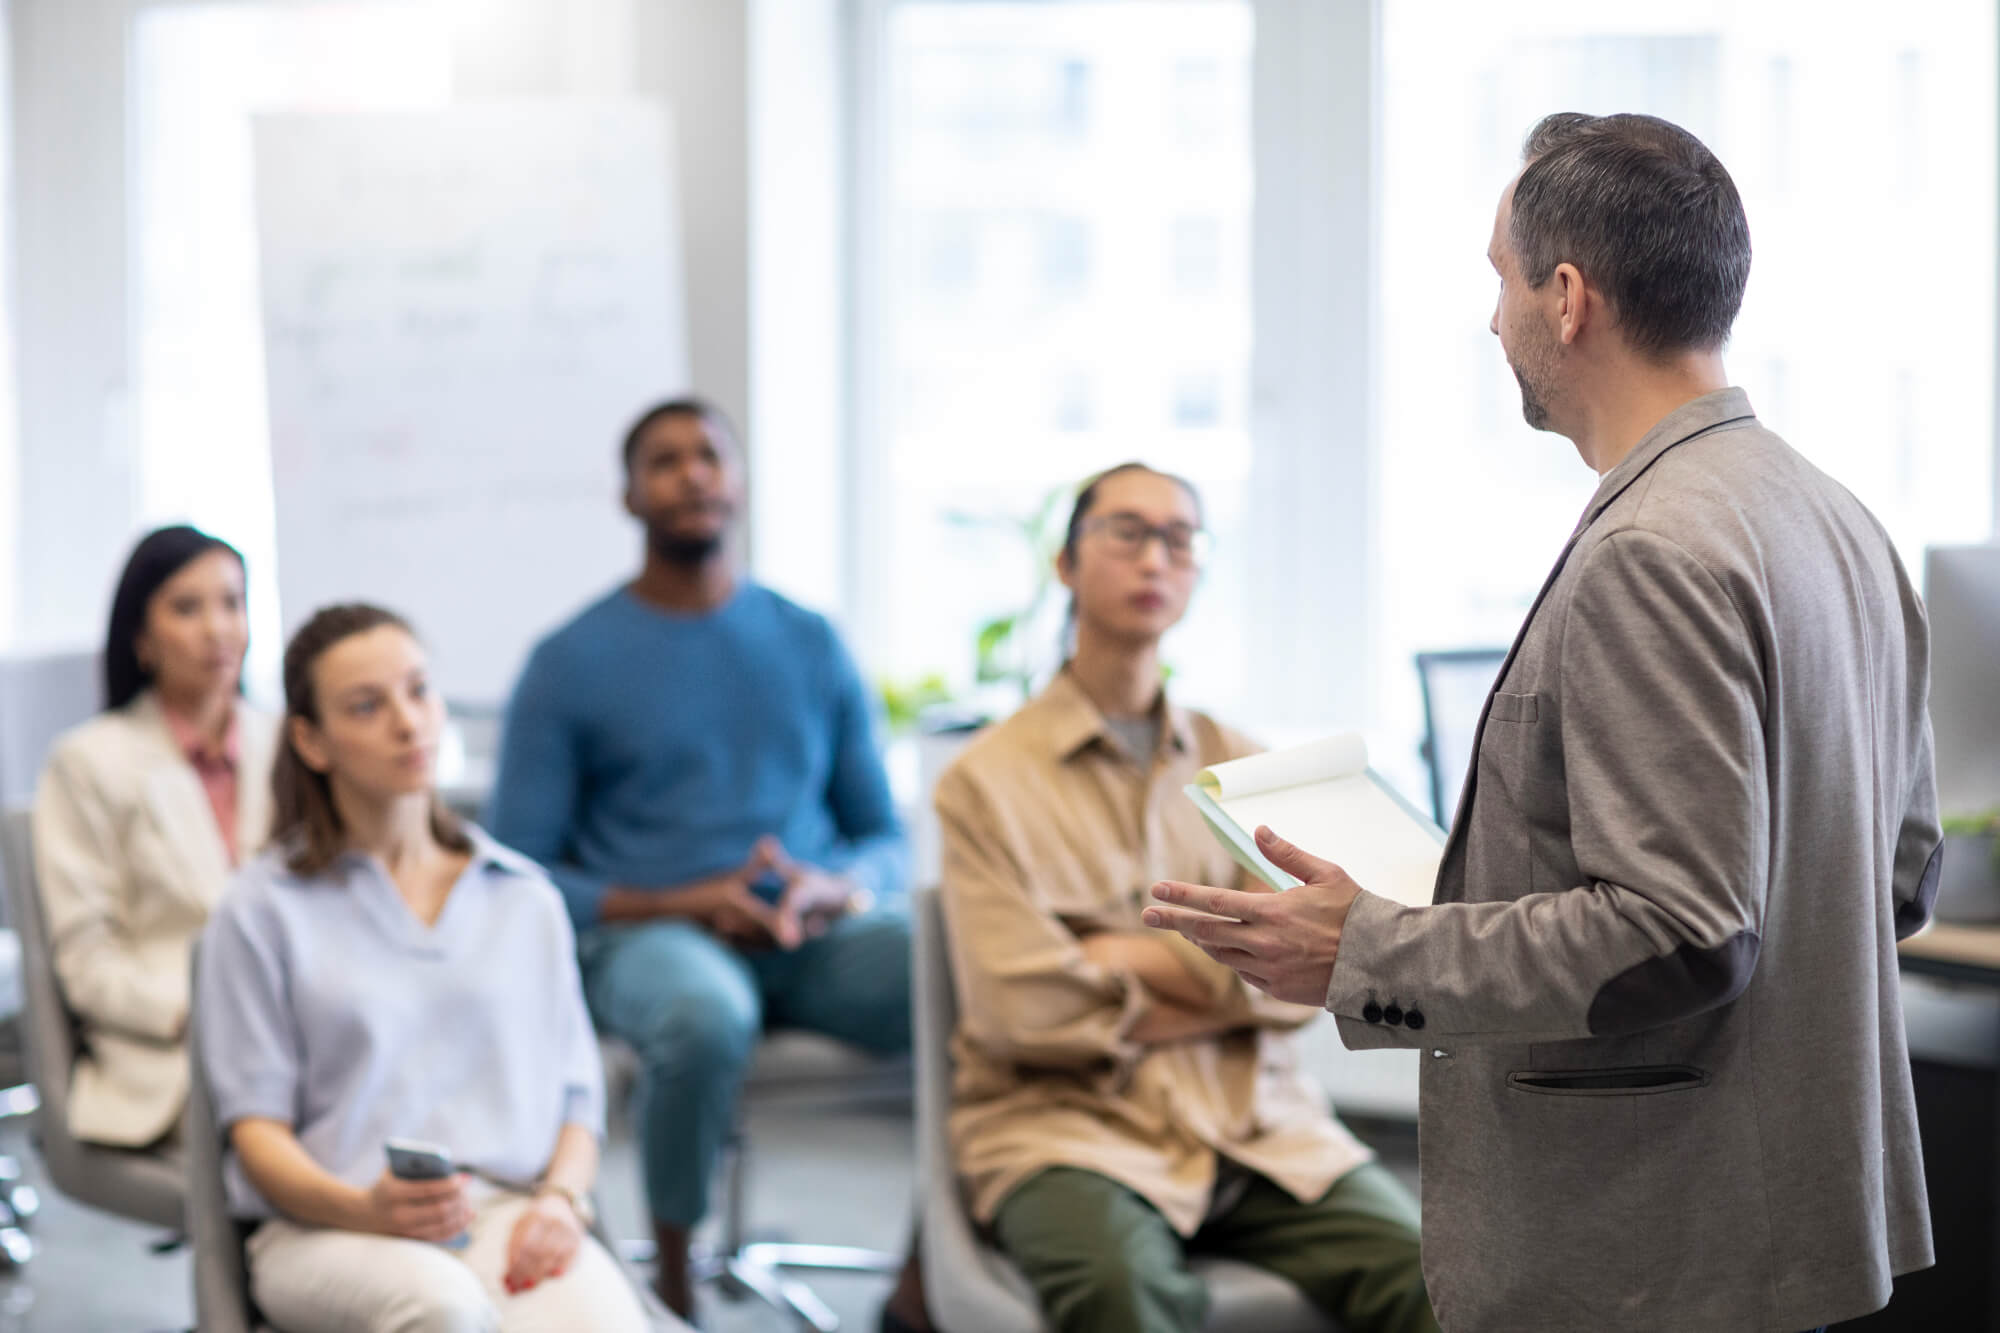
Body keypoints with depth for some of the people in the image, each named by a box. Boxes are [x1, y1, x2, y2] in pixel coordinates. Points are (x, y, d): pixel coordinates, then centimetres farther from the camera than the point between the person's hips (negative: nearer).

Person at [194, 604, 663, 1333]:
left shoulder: (526, 898, 22)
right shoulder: (263, 909, 11)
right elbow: (257, 1127, 4)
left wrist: (560, 1199, -5)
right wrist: (369, 1210, -17)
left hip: (508, 1212, 2)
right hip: (325, 1227, -2)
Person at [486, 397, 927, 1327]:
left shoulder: (809, 644, 16)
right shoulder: (571, 661, 6)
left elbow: (885, 838, 18)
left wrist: (837, 891, -6)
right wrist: (678, 905, -12)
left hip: (817, 936, 3)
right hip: (650, 937, -3)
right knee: (704, 1013, -40)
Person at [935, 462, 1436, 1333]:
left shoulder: (1239, 766, 18)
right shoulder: (988, 780, 4)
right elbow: (1024, 1008, -7)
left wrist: (1135, 955, -5)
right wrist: (1215, 992, 1)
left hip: (1257, 1123, 4)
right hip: (1067, 1119, -3)